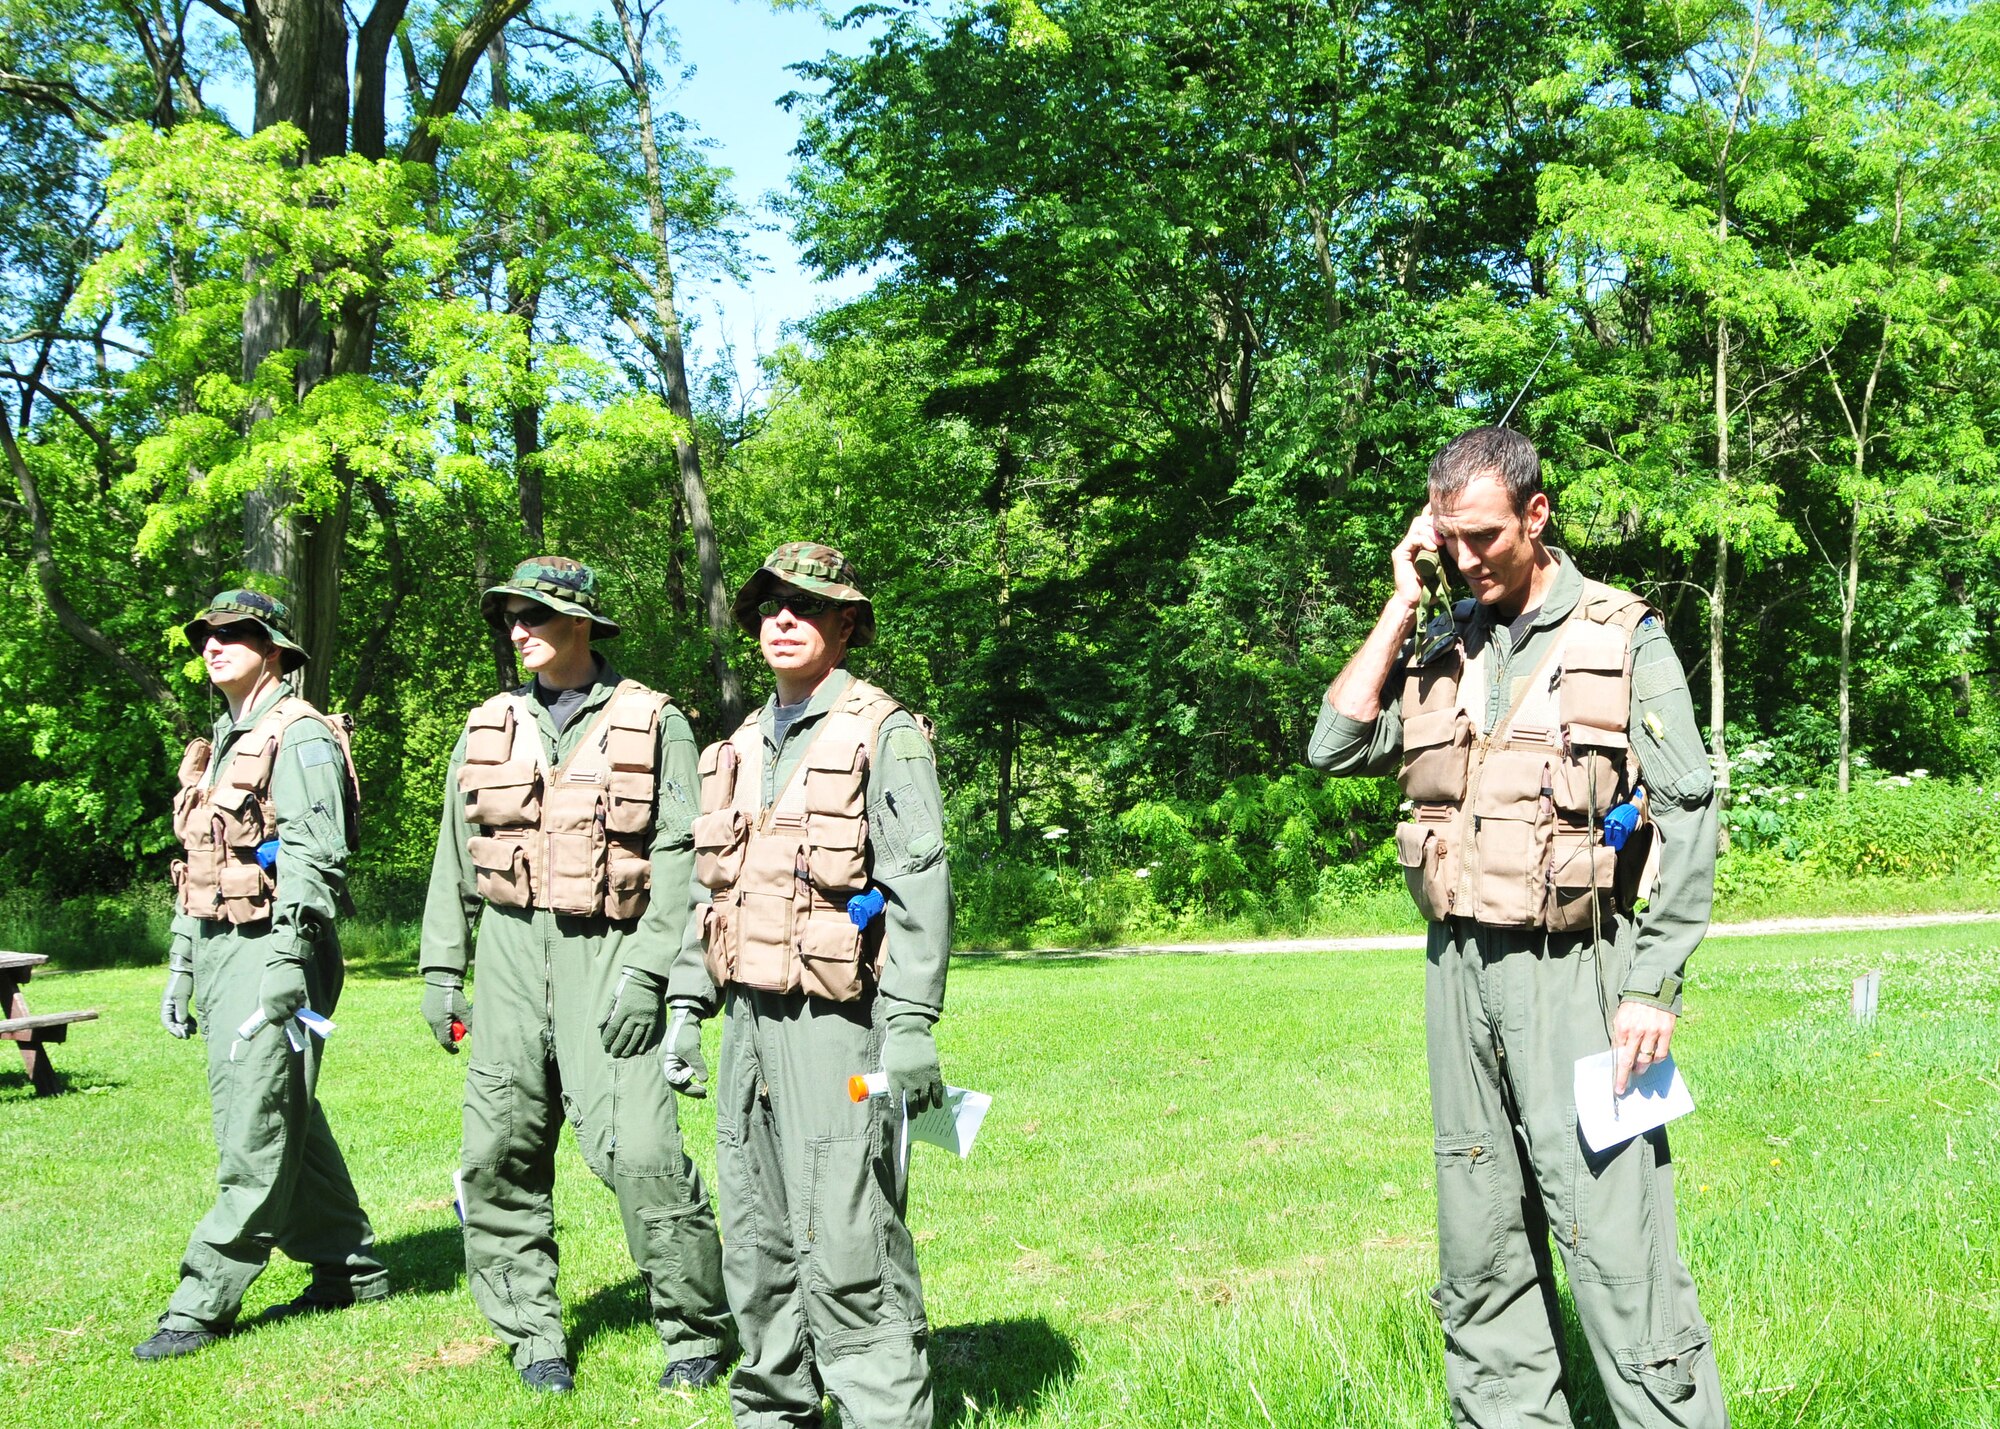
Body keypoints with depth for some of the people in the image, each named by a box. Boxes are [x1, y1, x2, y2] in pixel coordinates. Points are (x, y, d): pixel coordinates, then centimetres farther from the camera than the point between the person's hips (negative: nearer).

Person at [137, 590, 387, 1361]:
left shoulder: (301, 736, -7)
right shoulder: (217, 747, 21)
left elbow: (316, 855, -16)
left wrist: (286, 962, -23)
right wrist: (180, 968, 22)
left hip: (272, 950, -9)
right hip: (219, 950, 10)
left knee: (257, 1136, -7)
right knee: (290, 1126, 13)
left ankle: (203, 1302, -5)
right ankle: (350, 1269, 22)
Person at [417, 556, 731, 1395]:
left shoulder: (655, 725, 0)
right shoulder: (488, 728, 13)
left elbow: (680, 861, -5)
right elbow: (455, 857, 17)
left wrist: (648, 972, -14)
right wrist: (441, 970, 10)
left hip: (611, 954, -4)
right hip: (511, 950, 5)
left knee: (639, 1150, -11)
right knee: (500, 1151, 3)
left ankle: (695, 1335, 4)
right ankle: (532, 1336, 18)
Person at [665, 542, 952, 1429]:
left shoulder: (883, 735, -5)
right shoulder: (741, 748, 17)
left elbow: (919, 887, -12)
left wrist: (912, 1027, -18)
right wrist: (686, 1006, 15)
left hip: (836, 1021, -7)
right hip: (751, 1020, 7)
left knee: (846, 1246, -10)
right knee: (758, 1241, 14)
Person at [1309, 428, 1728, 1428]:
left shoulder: (1624, 638, -2)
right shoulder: (1437, 647, 12)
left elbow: (1688, 818, -4)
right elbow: (1336, 748, 0)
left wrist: (1655, 989, -10)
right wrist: (1401, 604, 0)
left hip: (1571, 972, -5)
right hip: (1457, 970, 5)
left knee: (1614, 1241, -9)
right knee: (1480, 1248, 10)